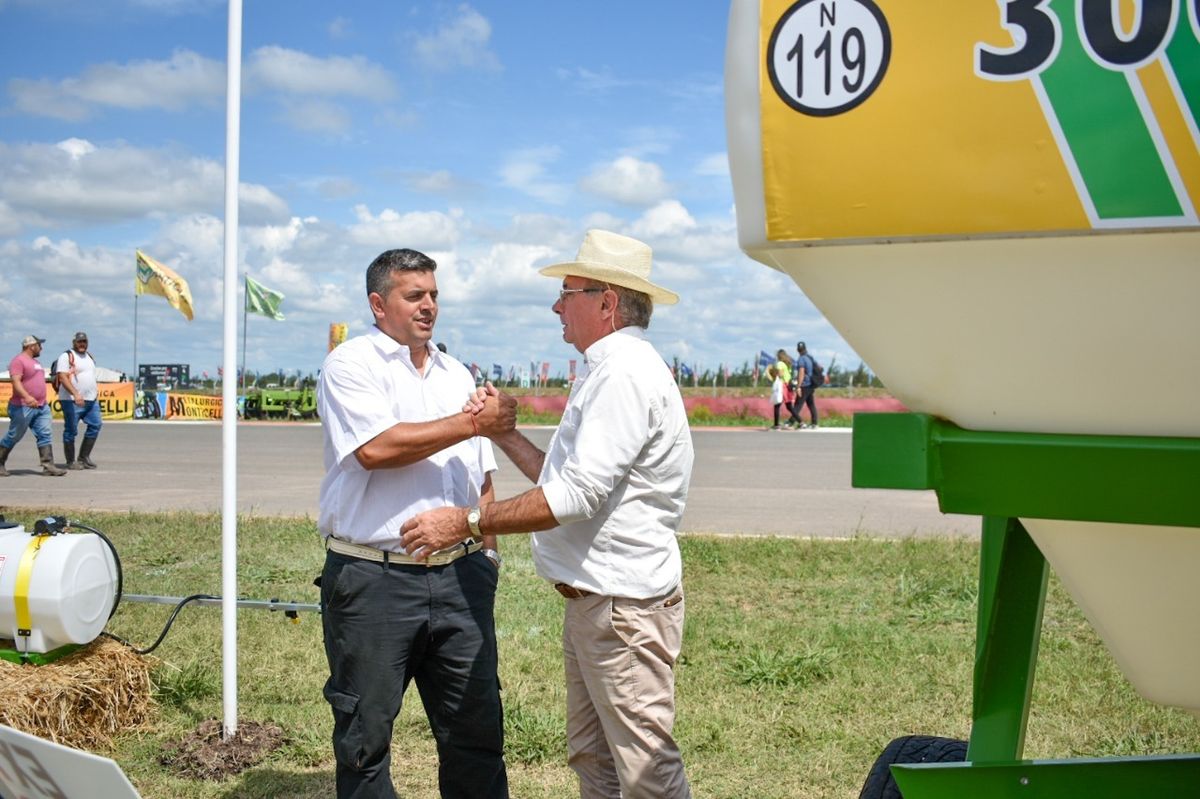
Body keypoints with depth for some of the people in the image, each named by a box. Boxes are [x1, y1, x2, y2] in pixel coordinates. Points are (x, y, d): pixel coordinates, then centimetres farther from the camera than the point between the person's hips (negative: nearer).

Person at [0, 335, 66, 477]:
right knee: (13, 437, 2)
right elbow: (16, 382, -23)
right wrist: (27, 397, -38)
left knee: (44, 436, -1)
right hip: (23, 407, -8)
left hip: (41, 407, 8)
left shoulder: (35, 361, 19)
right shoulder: (19, 361, -11)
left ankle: (48, 466, -5)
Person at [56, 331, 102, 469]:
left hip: (91, 400, 7)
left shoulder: (90, 357, 19)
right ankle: (71, 462, 7)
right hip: (72, 401, -7)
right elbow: (63, 378, -17)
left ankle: (84, 457, 14)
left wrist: (96, 391, 16)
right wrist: (75, 394, -29)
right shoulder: (66, 356, -7)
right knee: (71, 430, -1)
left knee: (95, 425, 4)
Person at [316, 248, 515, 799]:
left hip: (458, 577, 5)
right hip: (374, 580, -5)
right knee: (365, 735, 6)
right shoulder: (352, 365, -3)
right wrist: (472, 423, -14)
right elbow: (375, 448, -20)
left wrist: (486, 552, 13)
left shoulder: (456, 374, 16)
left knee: (476, 731, 9)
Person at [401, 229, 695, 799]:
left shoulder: (626, 372, -17)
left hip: (624, 606, -11)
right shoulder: (607, 371, 17)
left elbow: (576, 495, -24)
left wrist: (465, 522, -18)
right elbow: (566, 480, 18)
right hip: (590, 599, 11)